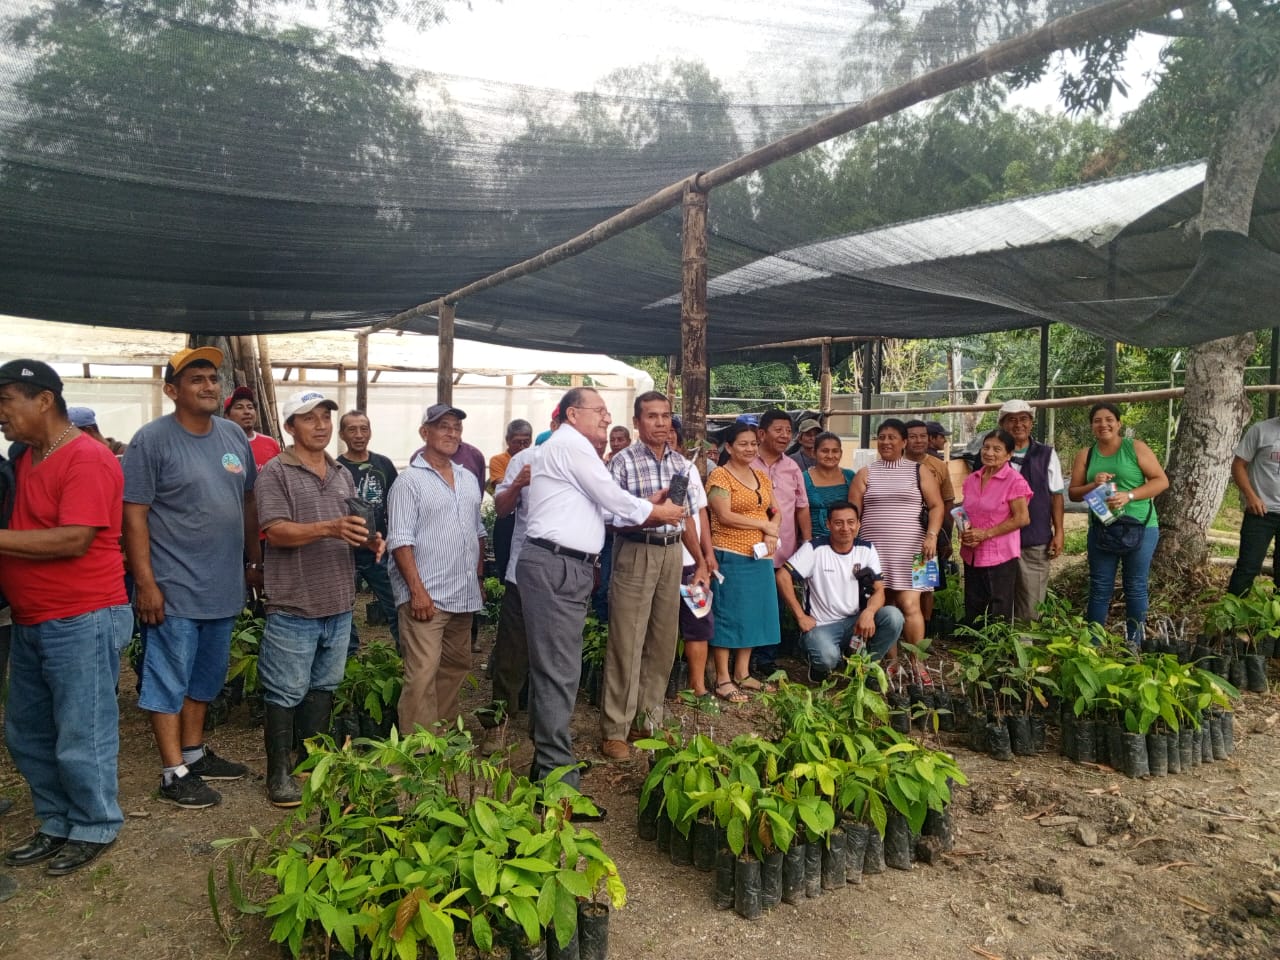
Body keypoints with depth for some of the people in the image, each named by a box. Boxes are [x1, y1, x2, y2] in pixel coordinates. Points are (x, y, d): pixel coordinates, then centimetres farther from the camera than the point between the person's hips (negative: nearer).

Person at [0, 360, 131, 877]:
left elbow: (73, 540, -23)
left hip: (82, 623, -9)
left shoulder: (87, 459, -16)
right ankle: (57, 823, 34)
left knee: (80, 739, 3)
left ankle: (95, 828, 21)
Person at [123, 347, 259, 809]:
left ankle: (194, 752, 33)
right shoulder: (152, 439, -11)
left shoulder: (234, 435, 7)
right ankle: (174, 773, 14)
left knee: (206, 677, 18)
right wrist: (146, 583, -17)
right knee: (169, 680, 4)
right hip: (173, 591, -7)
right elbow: (135, 514, -13)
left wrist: (254, 561, 15)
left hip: (224, 587, 7)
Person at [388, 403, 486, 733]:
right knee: (422, 675, -9)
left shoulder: (469, 479, 15)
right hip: (426, 596, -7)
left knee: (455, 669, 15)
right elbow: (401, 540, -13)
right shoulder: (410, 480, -6)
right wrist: (417, 590, -18)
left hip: (463, 596, 7)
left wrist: (479, 576, 16)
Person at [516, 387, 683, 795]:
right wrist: (654, 512, 7)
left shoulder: (570, 448, 25)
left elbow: (600, 507, 20)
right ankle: (557, 771, -3)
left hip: (564, 567, 11)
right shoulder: (571, 444, -8)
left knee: (555, 668, 14)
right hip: (555, 567, -11)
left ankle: (548, 759, 23)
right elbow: (612, 498, -7)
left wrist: (645, 510, 9)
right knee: (559, 672, -8)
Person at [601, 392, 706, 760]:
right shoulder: (623, 461, -6)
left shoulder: (681, 464, 10)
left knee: (663, 641, 10)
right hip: (635, 553, -6)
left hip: (672, 553, 6)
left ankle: (648, 720, 23)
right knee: (626, 643, -3)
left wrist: (700, 563, 14)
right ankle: (615, 729, 6)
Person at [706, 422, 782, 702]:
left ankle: (742, 673, 23)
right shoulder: (719, 475, -8)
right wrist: (764, 524, -12)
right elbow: (725, 516, -17)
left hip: (759, 557, 7)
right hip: (730, 556, -7)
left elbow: (775, 511, 15)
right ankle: (723, 679, 7)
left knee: (752, 615, 12)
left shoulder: (761, 476, 14)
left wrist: (772, 533, -6)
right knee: (727, 616, -1)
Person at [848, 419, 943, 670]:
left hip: (909, 553, -2)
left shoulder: (919, 472, 9)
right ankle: (889, 663, 12)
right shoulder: (865, 474, 11)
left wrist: (931, 536, -10)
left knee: (910, 605, -10)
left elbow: (936, 506, 5)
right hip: (874, 553, 2)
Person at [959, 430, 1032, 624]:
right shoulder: (971, 479, 9)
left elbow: (1021, 519, -14)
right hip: (972, 556, 6)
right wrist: (964, 532, -2)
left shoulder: (1014, 480, -11)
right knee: (972, 613, 15)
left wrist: (985, 534, -17)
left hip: (1000, 557, -6)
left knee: (998, 616, 4)